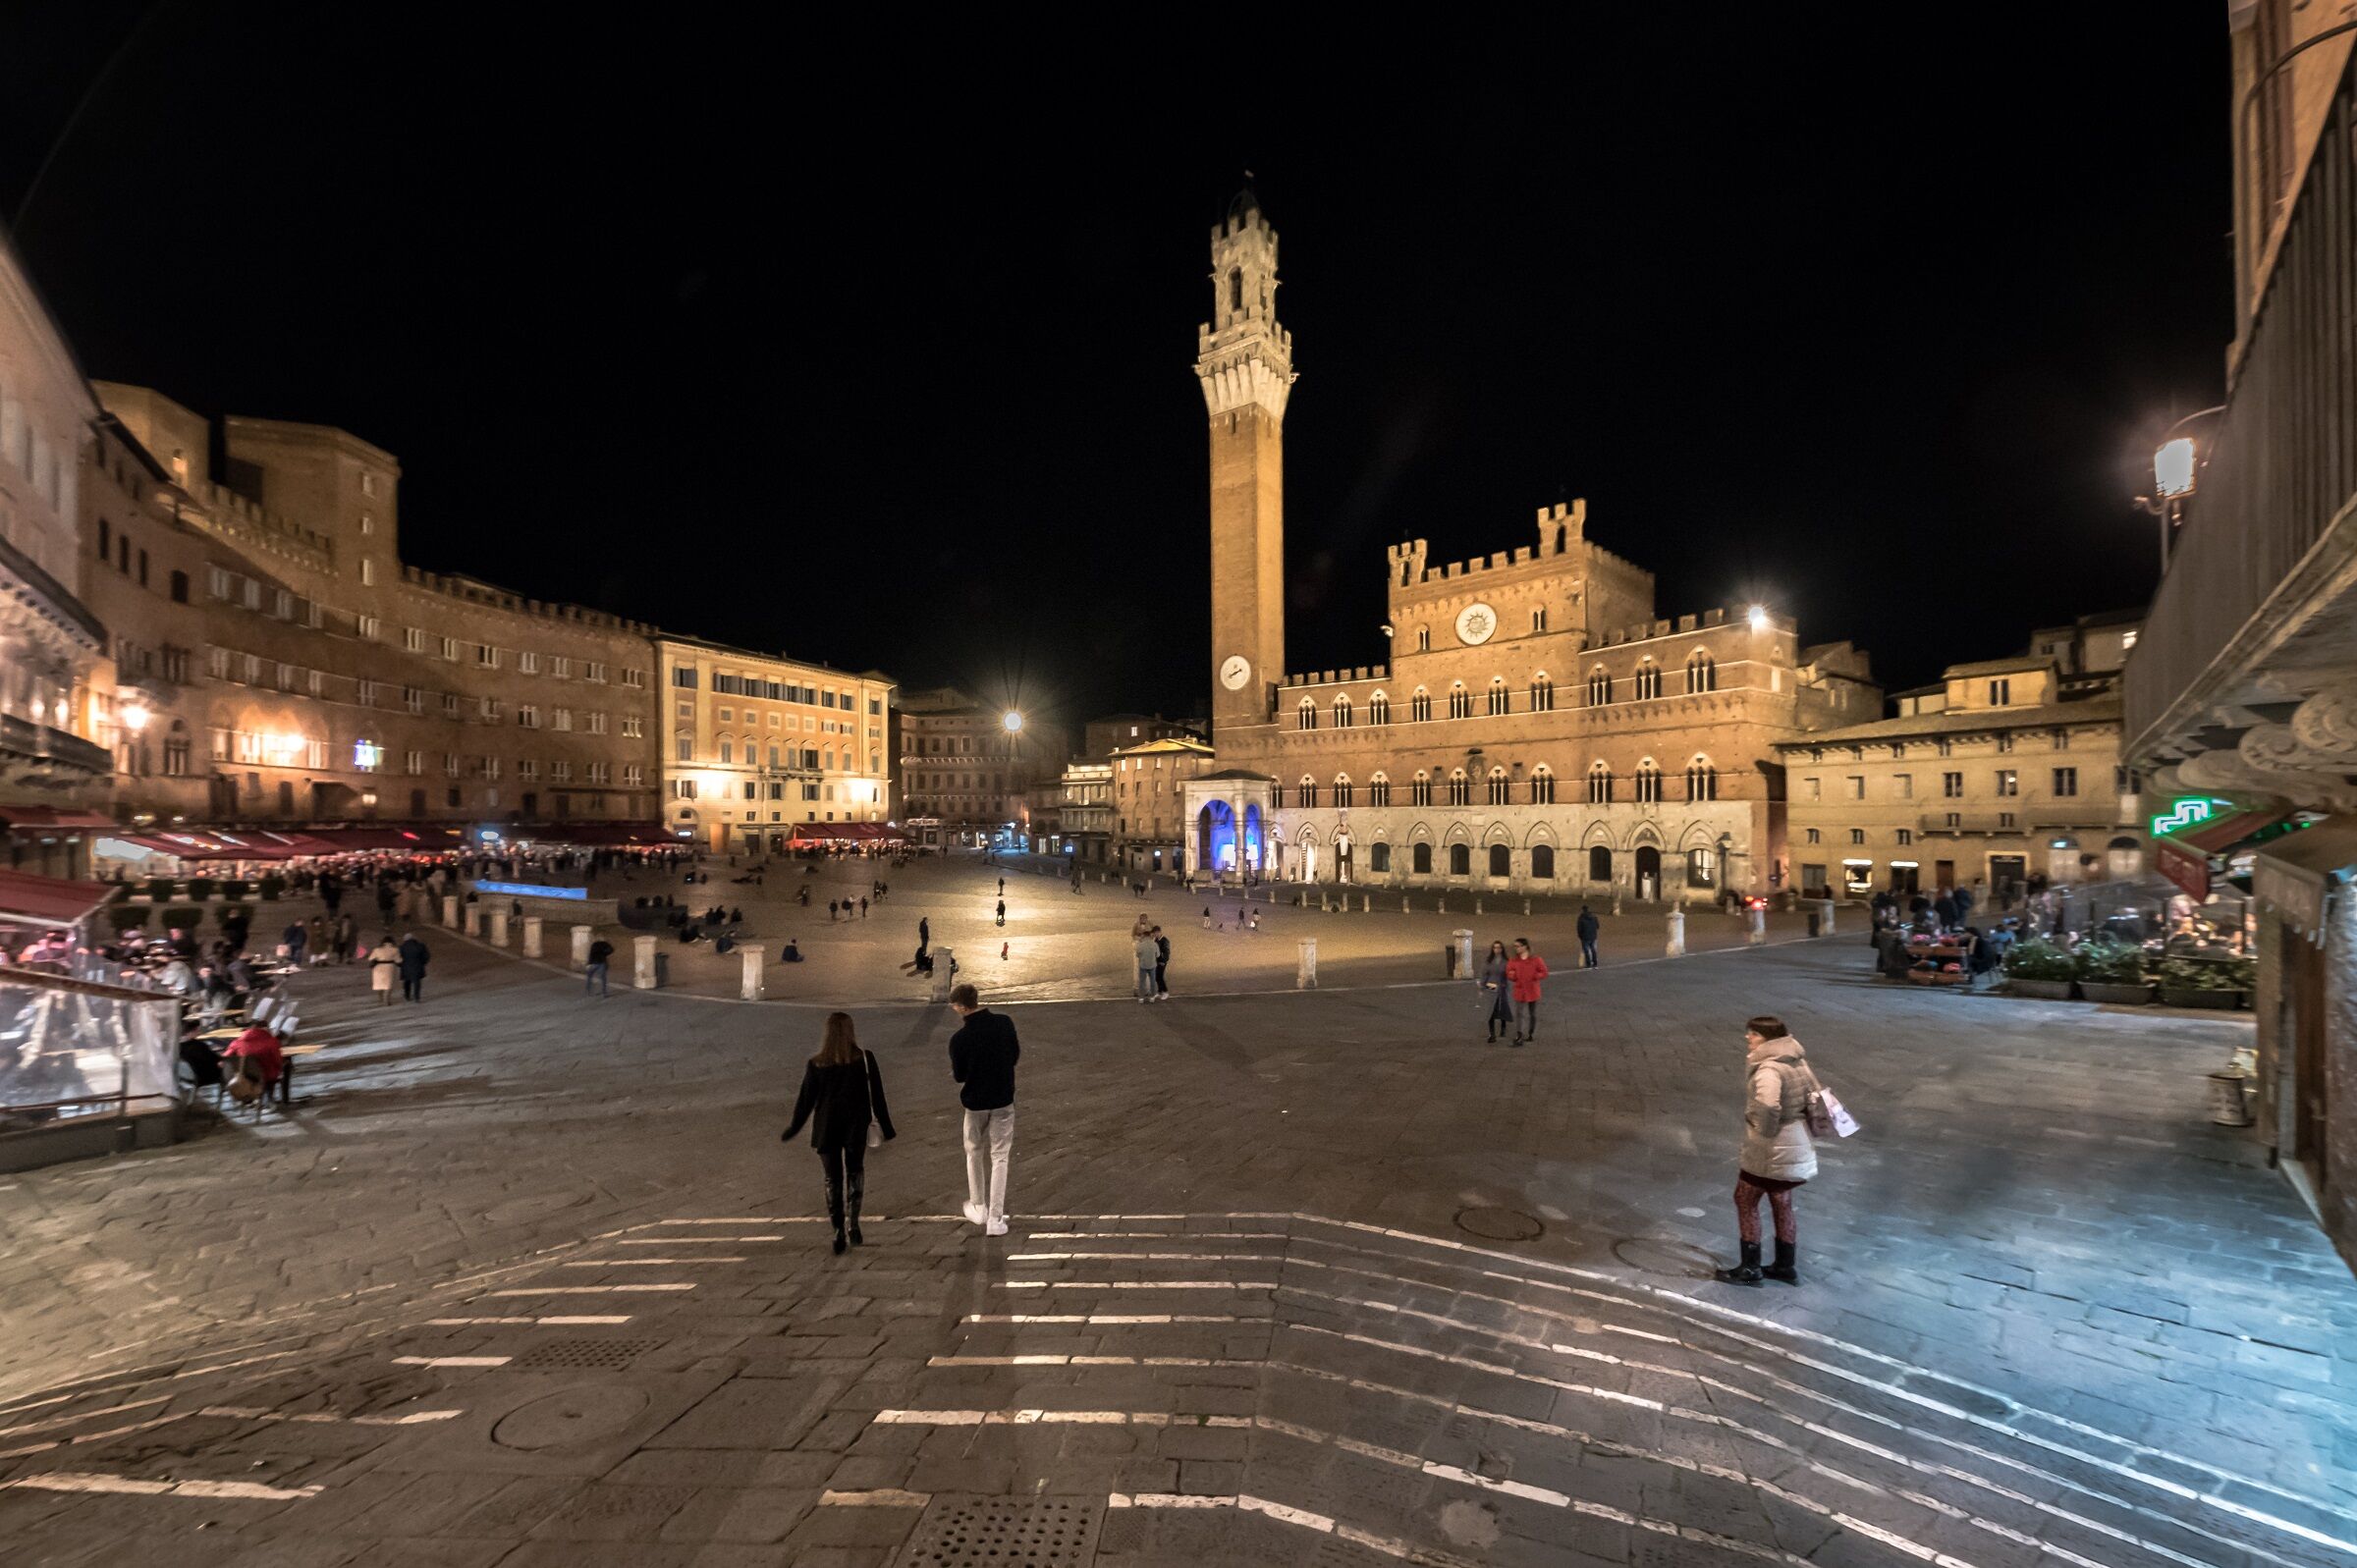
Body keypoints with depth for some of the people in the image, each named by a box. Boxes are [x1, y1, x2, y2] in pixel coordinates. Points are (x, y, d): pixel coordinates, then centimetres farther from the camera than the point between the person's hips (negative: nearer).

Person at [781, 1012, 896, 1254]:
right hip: (856, 1128, 0)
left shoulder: (816, 1065, -10)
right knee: (855, 1172, 21)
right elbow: (876, 1097, -6)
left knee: (833, 1179, 16)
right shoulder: (865, 1059, -11)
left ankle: (838, 1231, 17)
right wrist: (886, 1127, 3)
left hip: (826, 1130, 0)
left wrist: (793, 1130, 13)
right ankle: (853, 1221, 6)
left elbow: (805, 1100, -2)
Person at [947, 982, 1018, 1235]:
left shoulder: (959, 1038, -20)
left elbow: (959, 1076, -7)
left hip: (975, 1103, -1)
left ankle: (978, 1208, 33)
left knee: (974, 1153, 22)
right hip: (1003, 1100, 1)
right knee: (1000, 1157, 9)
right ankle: (995, 1219, 10)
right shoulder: (1005, 1022, -13)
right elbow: (1015, 1055, 2)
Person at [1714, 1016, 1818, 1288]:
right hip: (1795, 1146, 9)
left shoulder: (1769, 1069, -25)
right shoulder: (1795, 1061, 5)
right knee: (1781, 1203, 22)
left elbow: (1767, 1108, -39)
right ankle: (1786, 1266, 34)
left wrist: (1764, 1133, -21)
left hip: (1771, 1150, -9)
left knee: (1745, 1200, 6)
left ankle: (1750, 1268, 15)